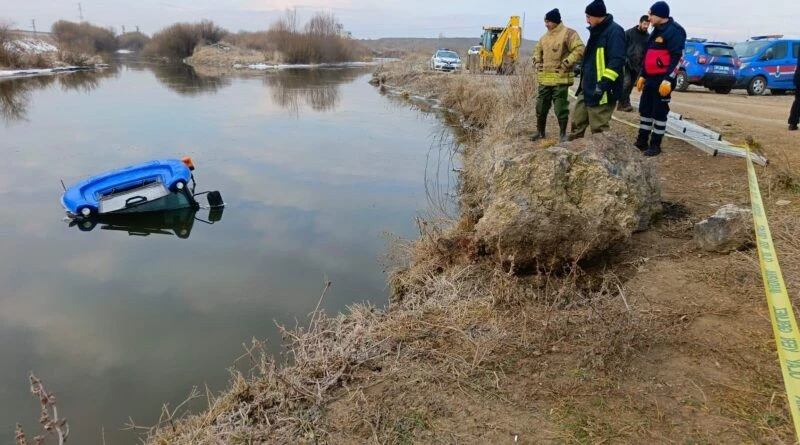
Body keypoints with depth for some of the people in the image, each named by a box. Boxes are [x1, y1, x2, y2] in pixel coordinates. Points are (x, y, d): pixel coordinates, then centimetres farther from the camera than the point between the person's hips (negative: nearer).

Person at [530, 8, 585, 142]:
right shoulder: (545, 36, 15)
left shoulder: (568, 33, -8)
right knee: (541, 105, 11)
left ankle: (563, 133, 10)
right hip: (545, 78, 7)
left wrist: (566, 63, -19)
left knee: (561, 107, -2)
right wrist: (537, 62, 11)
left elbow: (580, 50, -14)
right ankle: (540, 131, 24)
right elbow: (538, 50, 30)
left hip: (561, 78, -7)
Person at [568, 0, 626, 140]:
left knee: (599, 127, -3)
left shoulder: (614, 31, -13)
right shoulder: (597, 31, 16)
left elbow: (617, 61, -21)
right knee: (577, 121, 14)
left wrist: (603, 84, -26)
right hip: (588, 87, 9)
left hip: (601, 90, -9)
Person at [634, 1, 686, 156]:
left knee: (659, 112, -2)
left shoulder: (674, 31, -12)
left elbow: (677, 58, -19)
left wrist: (668, 80, -24)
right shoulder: (657, 31, 17)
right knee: (645, 109, 11)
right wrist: (642, 75, 21)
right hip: (651, 78, 9)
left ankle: (655, 145, 6)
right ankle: (642, 141, 21)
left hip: (663, 79, -9)